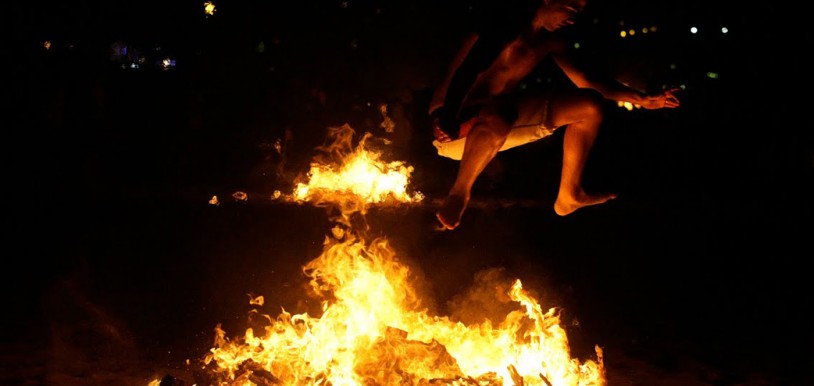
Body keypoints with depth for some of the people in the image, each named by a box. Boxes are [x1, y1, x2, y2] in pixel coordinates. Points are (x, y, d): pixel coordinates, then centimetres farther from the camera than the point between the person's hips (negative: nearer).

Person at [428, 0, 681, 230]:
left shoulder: (551, 41, 9)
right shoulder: (504, 28, -19)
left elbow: (586, 82, 16)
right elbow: (461, 67, -30)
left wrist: (641, 99, 11)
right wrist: (443, 115, -43)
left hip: (505, 114, 9)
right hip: (458, 126, -9)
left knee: (590, 104, 6)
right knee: (500, 116, -46)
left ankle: (569, 196, 16)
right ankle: (459, 193, -20)